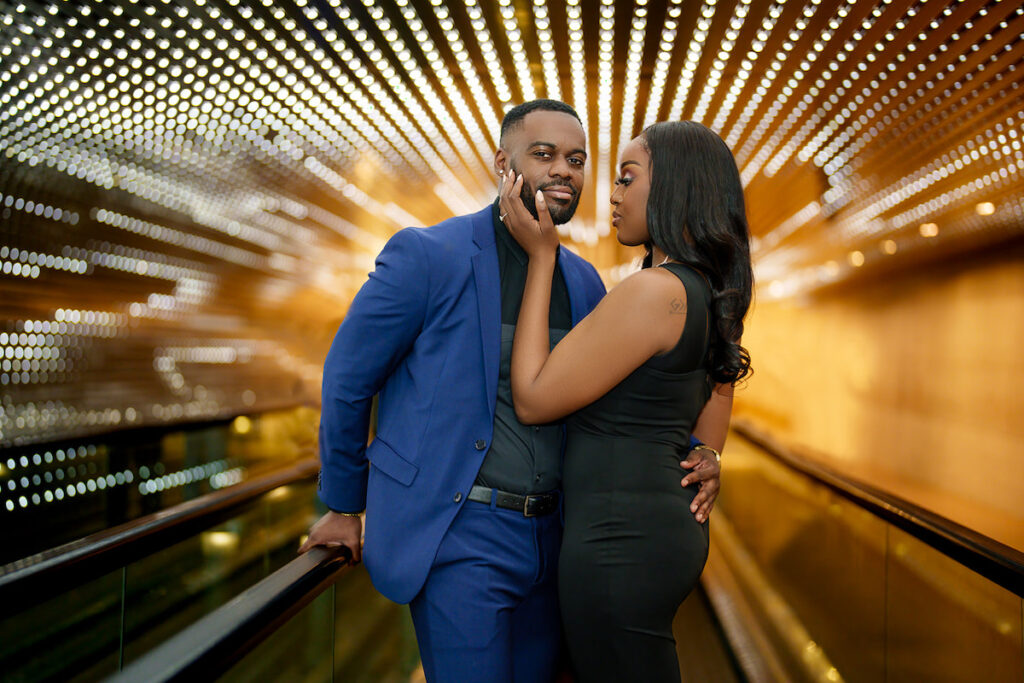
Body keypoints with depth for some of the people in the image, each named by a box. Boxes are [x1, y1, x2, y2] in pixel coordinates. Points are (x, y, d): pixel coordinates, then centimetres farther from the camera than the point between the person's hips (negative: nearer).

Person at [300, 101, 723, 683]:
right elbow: (347, 379, -3)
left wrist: (693, 455, -5)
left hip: (548, 539, 6)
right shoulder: (426, 255, -10)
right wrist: (344, 506, 5)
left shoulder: (584, 281, 7)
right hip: (458, 540, -6)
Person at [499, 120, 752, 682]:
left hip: (619, 540, -10)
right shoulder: (708, 296, 10)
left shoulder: (655, 290, -19)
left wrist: (541, 255, -9)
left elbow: (532, 400, -13)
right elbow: (708, 444, 16)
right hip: (671, 526, 10)